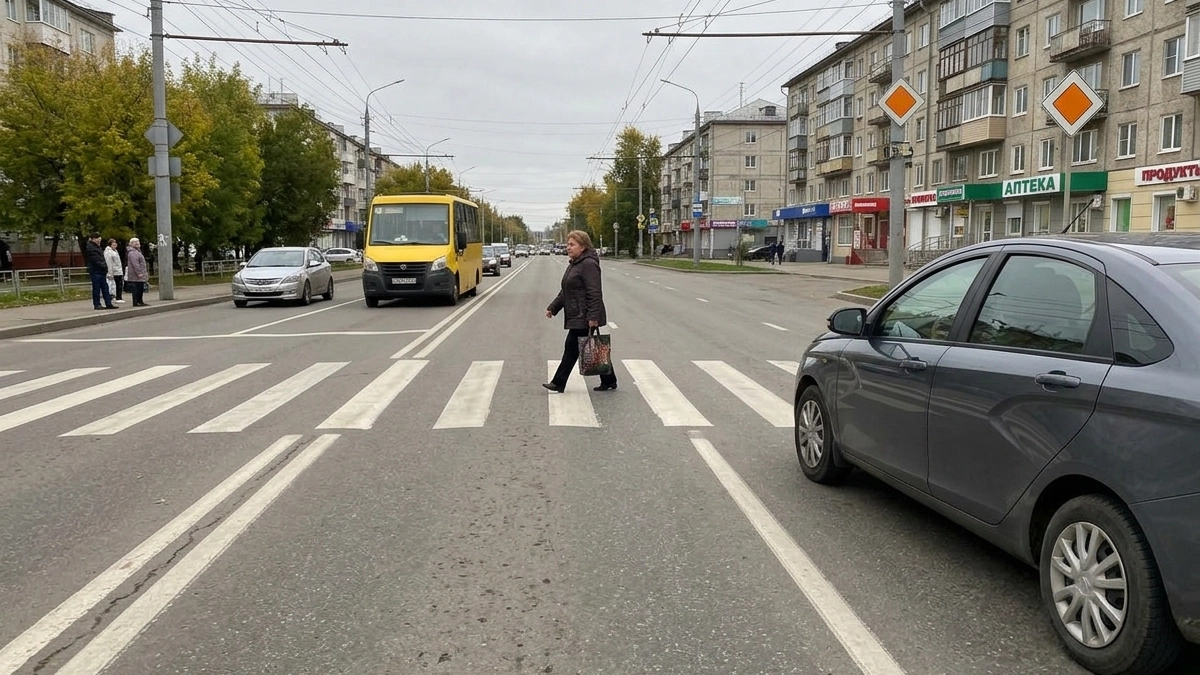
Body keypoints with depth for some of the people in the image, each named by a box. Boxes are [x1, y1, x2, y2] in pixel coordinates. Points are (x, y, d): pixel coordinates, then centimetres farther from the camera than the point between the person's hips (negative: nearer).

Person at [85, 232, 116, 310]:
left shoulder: (98, 247, 18)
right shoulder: (90, 248, -10)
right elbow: (96, 260, -17)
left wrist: (105, 268, 6)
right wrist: (104, 266, -18)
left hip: (101, 271, 9)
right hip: (95, 271, -9)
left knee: (105, 288, 7)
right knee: (96, 288, -3)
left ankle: (108, 304, 9)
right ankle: (97, 305, 3)